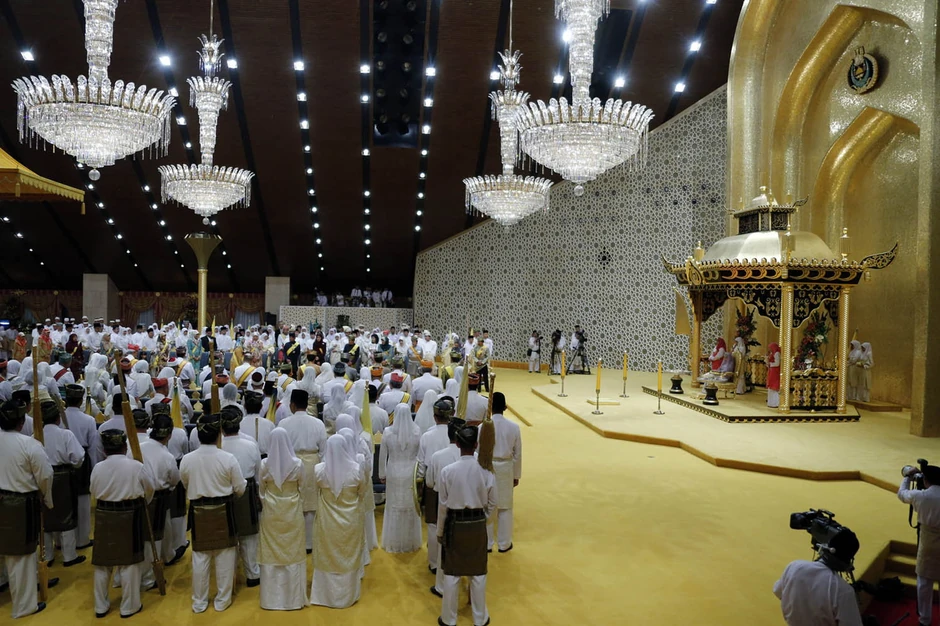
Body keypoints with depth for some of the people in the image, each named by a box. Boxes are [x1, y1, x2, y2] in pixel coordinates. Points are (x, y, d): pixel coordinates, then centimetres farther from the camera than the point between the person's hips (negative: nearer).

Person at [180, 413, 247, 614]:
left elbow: (186, 486, 7)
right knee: (224, 558, 11)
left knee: (200, 558, 13)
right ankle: (222, 600, 22)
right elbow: (239, 489, -6)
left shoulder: (186, 460, -10)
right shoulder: (228, 459, -16)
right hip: (223, 512, -2)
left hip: (198, 513, 2)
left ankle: (199, 602, 24)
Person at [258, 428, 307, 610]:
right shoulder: (297, 464, -13)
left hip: (271, 513, 1)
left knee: (272, 554, 11)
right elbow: (301, 489, 0)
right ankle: (293, 597, 19)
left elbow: (261, 490, 1)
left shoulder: (265, 464, -10)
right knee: (293, 553, 10)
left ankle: (272, 598, 20)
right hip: (293, 513, -1)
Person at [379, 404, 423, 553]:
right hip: (411, 474, 0)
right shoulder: (417, 432, -14)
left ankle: (393, 543, 27)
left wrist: (382, 474, 9)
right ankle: (410, 542, 29)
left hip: (393, 475, 0)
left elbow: (382, 456, -4)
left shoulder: (388, 433, -13)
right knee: (411, 508, 15)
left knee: (393, 508, 15)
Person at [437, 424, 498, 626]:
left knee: (451, 573, 13)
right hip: (478, 525, 1)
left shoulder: (447, 471, -15)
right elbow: (492, 504, -2)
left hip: (455, 525, -1)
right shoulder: (487, 471, -12)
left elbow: (442, 505, -6)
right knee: (478, 573, 15)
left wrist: (440, 531, 7)